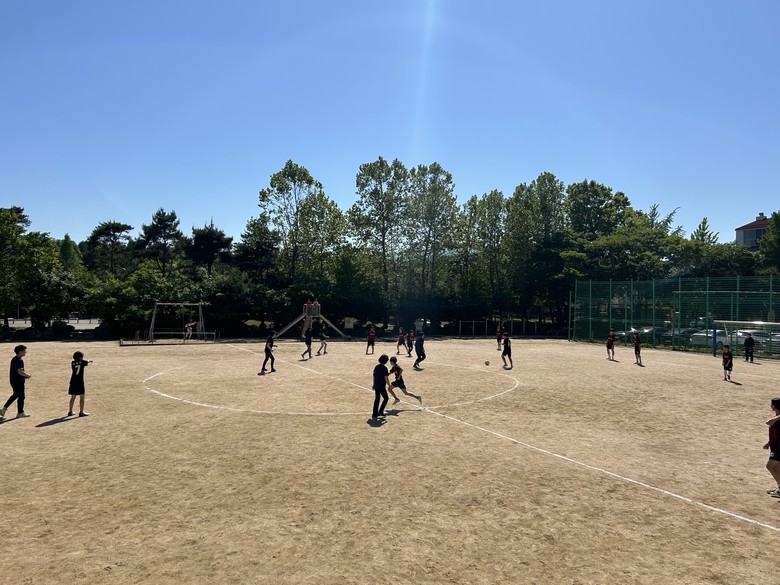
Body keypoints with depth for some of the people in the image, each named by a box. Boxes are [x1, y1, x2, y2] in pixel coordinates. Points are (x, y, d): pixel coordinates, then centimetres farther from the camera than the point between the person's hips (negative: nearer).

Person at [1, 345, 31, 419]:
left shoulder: (14, 359, 11)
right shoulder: (19, 360, -20)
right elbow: (20, 372, -26)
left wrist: (25, 375, 15)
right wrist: (28, 375, -10)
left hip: (13, 380, 10)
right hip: (19, 381, -10)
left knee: (15, 395, 22)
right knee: (21, 396, 2)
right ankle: (20, 413, 10)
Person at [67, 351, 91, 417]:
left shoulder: (73, 362, 5)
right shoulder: (82, 362, -4)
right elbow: (87, 363, 18)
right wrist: (89, 361, 43)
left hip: (73, 382, 5)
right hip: (80, 382, -5)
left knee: (73, 397, 14)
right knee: (82, 397, 2)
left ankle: (70, 411, 21)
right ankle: (81, 412, 1)